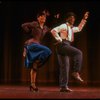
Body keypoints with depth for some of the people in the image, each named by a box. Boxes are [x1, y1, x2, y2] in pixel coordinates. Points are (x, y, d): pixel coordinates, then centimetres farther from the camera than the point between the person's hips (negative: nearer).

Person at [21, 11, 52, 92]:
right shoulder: (34, 24, -2)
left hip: (38, 45, 7)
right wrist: (30, 33, -3)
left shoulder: (45, 28, 17)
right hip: (31, 44, -7)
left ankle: (32, 84, 8)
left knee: (34, 67, 5)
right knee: (47, 51, -27)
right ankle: (35, 64, -14)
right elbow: (23, 25, -8)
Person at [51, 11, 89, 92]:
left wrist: (84, 20, 35)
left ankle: (63, 86, 4)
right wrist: (59, 39, -14)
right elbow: (53, 30, -13)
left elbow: (79, 29, 40)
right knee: (78, 53, -23)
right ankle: (76, 72, -26)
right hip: (63, 45, -9)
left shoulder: (71, 28, 25)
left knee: (65, 67, 5)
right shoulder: (64, 26, -2)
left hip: (66, 46, 9)